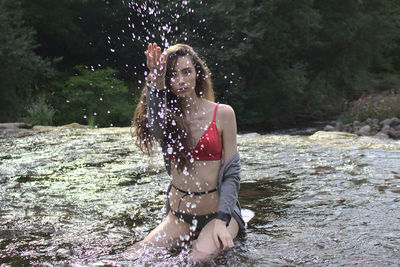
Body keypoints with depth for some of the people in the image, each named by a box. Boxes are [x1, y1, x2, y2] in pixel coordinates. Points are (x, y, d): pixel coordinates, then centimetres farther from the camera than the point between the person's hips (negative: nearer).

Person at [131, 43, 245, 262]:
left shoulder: (222, 114, -2)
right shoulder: (168, 116, 3)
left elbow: (231, 171, -5)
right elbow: (156, 129, -23)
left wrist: (222, 220, -15)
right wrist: (156, 81, -38)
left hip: (215, 212, -3)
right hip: (178, 217, 4)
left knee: (200, 258, -28)